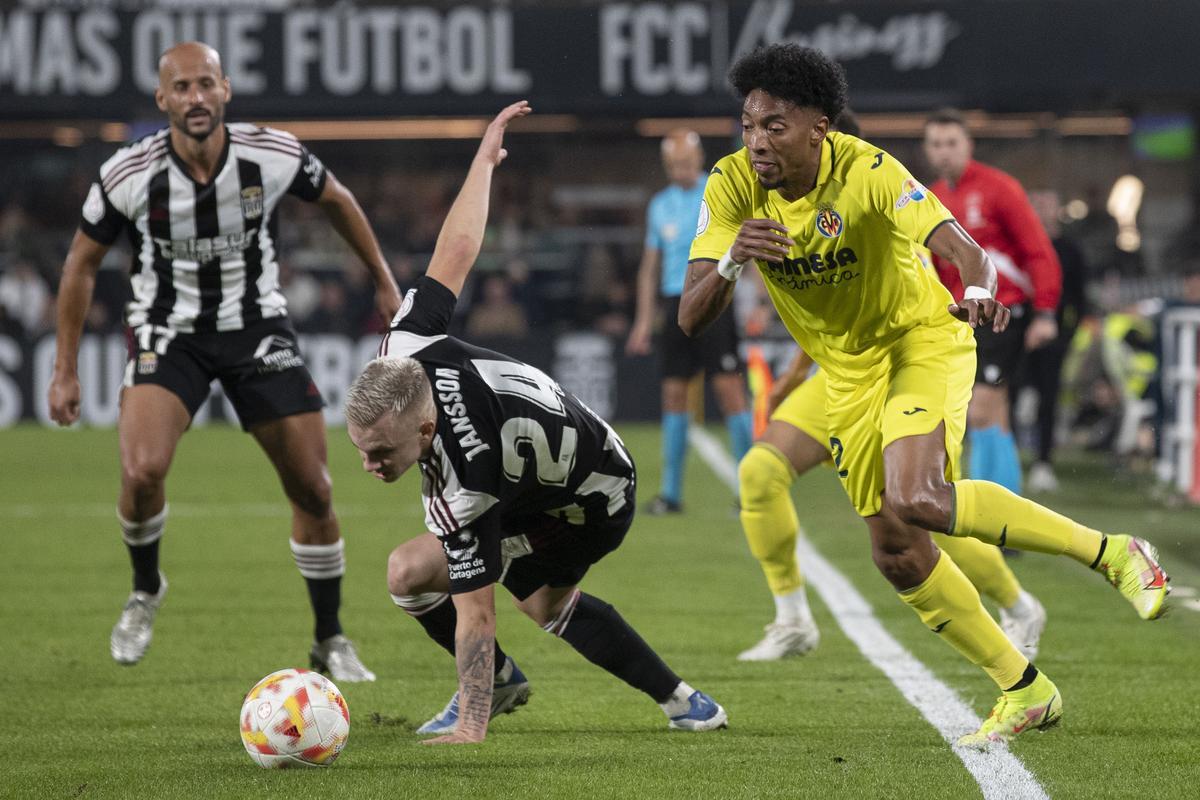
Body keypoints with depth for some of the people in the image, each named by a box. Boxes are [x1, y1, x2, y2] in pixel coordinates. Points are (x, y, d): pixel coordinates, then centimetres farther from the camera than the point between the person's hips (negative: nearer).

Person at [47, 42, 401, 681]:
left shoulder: (274, 156, -16)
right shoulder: (128, 175, -18)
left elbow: (335, 199, 7)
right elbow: (82, 263, -2)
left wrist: (383, 281, 13)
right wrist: (65, 371, -1)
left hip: (257, 327, 2)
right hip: (168, 333, -1)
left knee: (312, 489, -2)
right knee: (142, 471, -25)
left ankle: (330, 642, 17)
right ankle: (145, 591, 7)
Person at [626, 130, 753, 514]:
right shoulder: (660, 205, 13)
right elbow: (650, 265, 19)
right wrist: (644, 320, 14)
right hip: (675, 305, 5)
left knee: (730, 389, -10)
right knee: (673, 393, 3)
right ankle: (671, 492, 8)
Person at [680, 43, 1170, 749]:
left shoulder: (867, 173, -26)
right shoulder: (734, 187, -14)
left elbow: (958, 246, -39)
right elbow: (692, 319, -17)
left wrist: (979, 288, -63)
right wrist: (732, 261, -39)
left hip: (925, 339, -6)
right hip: (848, 369, 6)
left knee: (914, 500, -29)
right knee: (896, 552, 3)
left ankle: (1110, 552, -15)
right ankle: (1024, 690, 18)